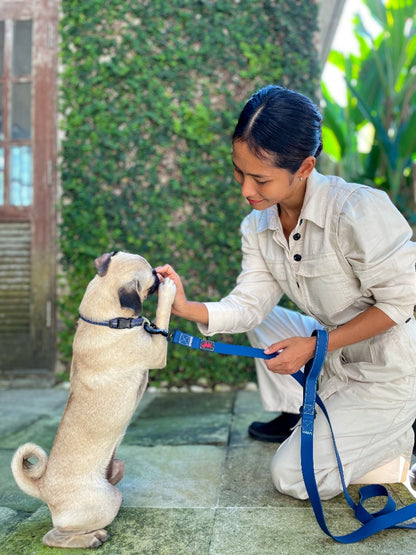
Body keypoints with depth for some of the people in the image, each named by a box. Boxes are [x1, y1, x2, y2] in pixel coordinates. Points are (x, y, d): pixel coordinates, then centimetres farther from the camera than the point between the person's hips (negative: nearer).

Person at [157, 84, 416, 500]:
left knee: (291, 477, -8)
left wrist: (314, 347, -22)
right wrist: (188, 308, -25)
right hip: (332, 351, 7)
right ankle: (296, 415, 14)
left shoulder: (358, 210, -28)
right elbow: (248, 303, -8)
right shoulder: (257, 227, -5)